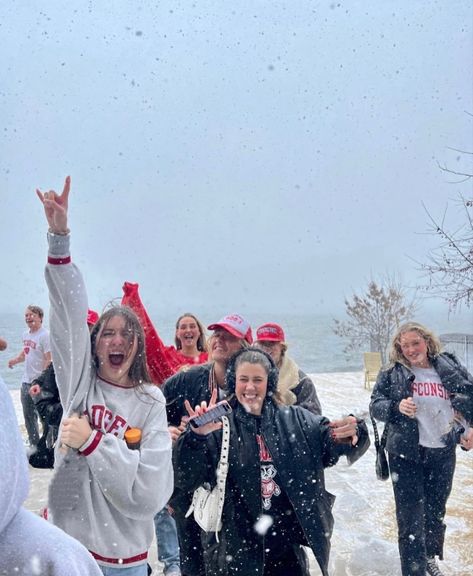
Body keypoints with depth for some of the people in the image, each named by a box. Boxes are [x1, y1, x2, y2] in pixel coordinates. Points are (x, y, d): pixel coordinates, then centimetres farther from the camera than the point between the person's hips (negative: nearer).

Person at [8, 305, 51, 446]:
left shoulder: (45, 335, -15)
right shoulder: (26, 334, 9)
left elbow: (49, 360, -19)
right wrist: (16, 360, 4)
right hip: (26, 381, 8)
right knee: (28, 416, 17)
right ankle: (34, 444, 32)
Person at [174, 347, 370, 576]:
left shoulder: (295, 420, 2)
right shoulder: (219, 426, -6)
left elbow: (332, 445, -3)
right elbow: (186, 478, -13)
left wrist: (351, 433, -26)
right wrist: (196, 436, -31)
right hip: (235, 550, -2)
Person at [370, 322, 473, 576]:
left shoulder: (449, 368, 1)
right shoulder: (391, 374, -5)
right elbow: (375, 405, -6)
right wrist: (397, 407, -25)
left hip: (443, 453, 3)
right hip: (406, 454, -3)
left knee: (436, 511, 20)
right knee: (411, 517, -2)